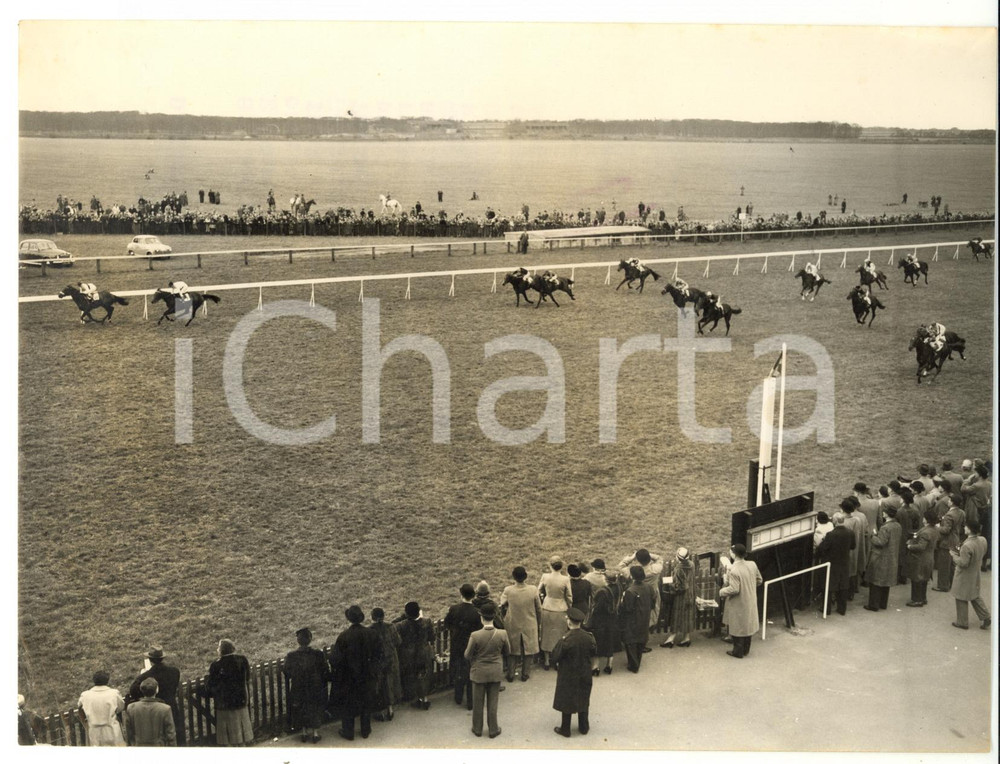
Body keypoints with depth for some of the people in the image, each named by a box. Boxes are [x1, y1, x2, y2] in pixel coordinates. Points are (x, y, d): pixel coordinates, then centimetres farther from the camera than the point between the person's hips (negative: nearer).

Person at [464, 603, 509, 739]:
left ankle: (477, 729, 30)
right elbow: (507, 652, -1)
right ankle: (493, 729, 27)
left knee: (478, 702, 17)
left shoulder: (475, 636, -24)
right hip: (495, 672, 2)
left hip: (479, 672, -1)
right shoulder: (502, 634, -17)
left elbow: (467, 655, -12)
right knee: (493, 702, 17)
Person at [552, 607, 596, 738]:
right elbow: (594, 652, 2)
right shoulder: (588, 637, -14)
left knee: (567, 702, 13)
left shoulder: (565, 640, -27)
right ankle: (583, 727, 33)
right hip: (585, 676, 4)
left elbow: (554, 657, -19)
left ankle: (565, 729, 24)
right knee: (583, 701, 21)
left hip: (568, 677, -4)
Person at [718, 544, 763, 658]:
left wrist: (721, 591, -11)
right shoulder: (752, 565, -5)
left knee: (737, 627, 9)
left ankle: (738, 652, 19)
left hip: (738, 605, -7)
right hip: (750, 602, 7)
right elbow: (759, 580, 7)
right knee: (747, 625, 20)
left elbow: (734, 589, -28)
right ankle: (746, 650, 32)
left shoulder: (734, 570, -27)